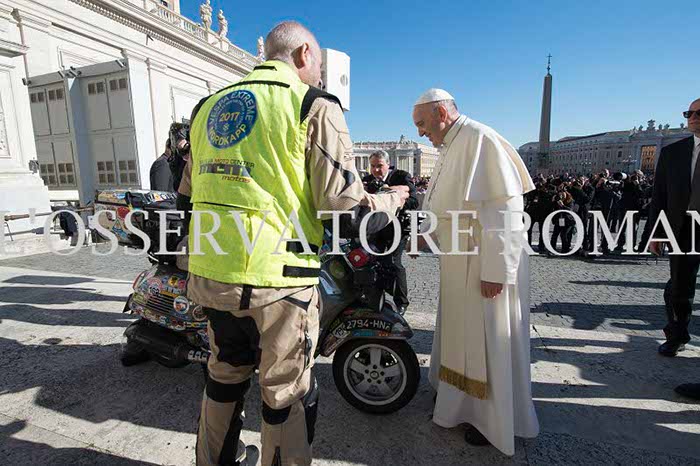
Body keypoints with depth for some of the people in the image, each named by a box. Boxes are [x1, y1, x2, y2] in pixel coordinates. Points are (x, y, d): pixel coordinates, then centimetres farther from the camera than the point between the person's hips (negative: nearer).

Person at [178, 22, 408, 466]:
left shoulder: (209, 105, 14)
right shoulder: (315, 105, -5)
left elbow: (188, 198, 17)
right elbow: (347, 212, -13)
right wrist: (391, 200, 7)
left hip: (210, 275, 7)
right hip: (275, 280, -7)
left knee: (225, 374, 27)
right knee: (287, 395, 14)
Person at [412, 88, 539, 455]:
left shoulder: (480, 139, -15)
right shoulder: (451, 149, 16)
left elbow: (502, 208, -22)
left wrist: (494, 270, -23)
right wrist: (417, 235, 12)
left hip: (486, 263, -9)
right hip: (458, 263, 9)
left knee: (488, 340, 5)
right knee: (460, 334, 19)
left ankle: (495, 420, 26)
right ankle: (461, 403, 39)